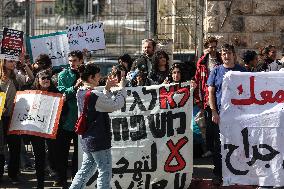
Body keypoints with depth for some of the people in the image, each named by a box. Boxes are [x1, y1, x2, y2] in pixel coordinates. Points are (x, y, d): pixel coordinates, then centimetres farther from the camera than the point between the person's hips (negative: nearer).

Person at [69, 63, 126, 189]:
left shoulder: (81, 93, 7)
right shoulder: (94, 95, -21)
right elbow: (115, 105, -17)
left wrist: (107, 89, 9)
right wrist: (121, 87, -6)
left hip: (86, 138, 9)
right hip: (98, 140, -9)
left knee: (87, 169, 18)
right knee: (105, 172, 2)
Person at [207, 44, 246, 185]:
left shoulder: (242, 71, 6)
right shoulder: (216, 71, 5)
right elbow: (211, 93, 3)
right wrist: (214, 112, -5)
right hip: (220, 113, 0)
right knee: (218, 144, 2)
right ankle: (218, 173, 10)